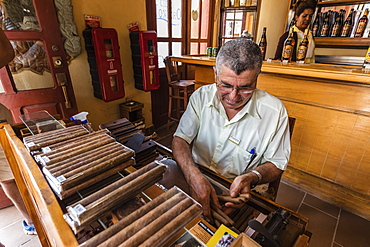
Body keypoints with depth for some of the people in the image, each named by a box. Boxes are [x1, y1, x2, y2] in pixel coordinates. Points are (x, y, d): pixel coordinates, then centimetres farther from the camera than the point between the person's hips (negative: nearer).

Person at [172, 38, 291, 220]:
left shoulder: (275, 112, -13)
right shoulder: (201, 96, -7)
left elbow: (276, 164, -2)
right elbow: (180, 139, -10)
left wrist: (252, 177, -24)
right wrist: (194, 177, -28)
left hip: (238, 193, -1)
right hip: (196, 180, 2)